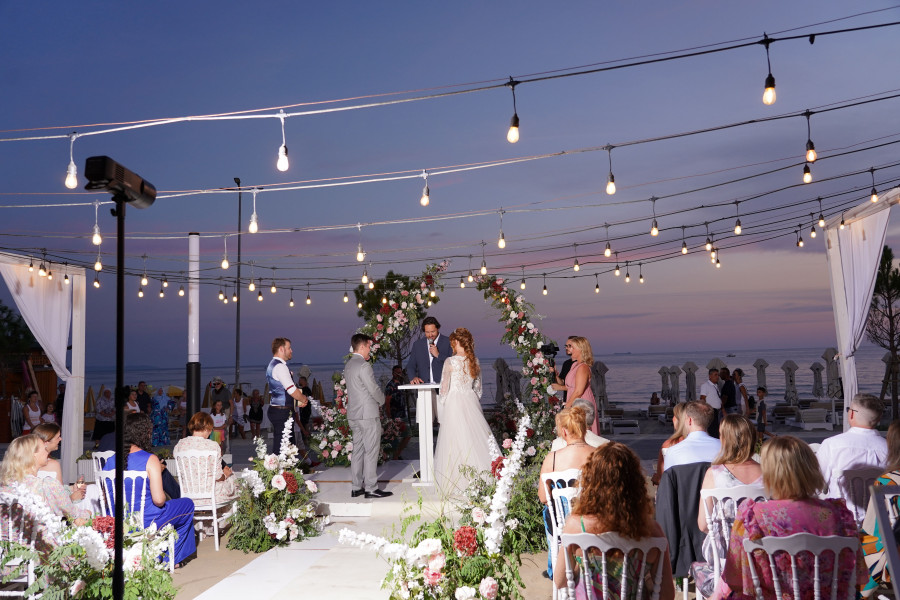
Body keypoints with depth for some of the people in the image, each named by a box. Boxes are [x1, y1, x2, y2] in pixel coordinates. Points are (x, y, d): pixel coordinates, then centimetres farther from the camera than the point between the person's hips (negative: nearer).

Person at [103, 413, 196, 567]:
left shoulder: (110, 461, -3)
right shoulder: (150, 460, -20)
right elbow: (158, 500, -23)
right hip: (147, 522, -7)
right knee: (187, 504, 18)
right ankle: (173, 558, 26)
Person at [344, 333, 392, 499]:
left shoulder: (348, 365, 12)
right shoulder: (364, 366, -16)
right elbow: (374, 389, -14)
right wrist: (381, 400, 4)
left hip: (353, 414, 9)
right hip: (368, 414, -9)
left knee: (358, 450, 12)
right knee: (371, 451, -3)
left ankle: (357, 487, 16)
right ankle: (371, 488, 0)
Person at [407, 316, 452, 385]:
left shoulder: (448, 343, 5)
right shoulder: (417, 344, 16)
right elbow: (410, 366, 16)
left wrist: (438, 355, -9)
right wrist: (413, 377, -3)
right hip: (424, 386, 3)